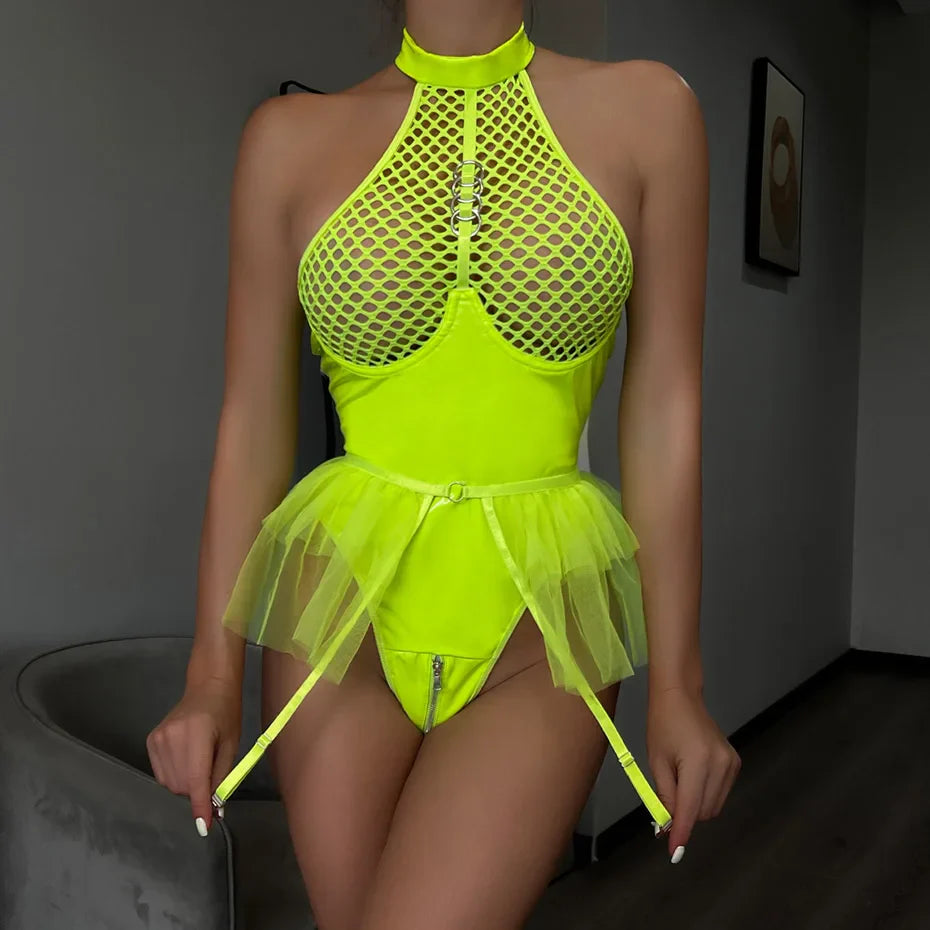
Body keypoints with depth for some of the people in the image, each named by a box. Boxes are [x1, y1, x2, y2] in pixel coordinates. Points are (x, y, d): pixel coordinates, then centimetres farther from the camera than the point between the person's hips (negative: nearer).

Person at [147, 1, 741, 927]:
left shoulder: (647, 108, 1)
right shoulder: (292, 136, 2)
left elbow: (665, 411, 0)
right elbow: (252, 422, 4)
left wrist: (676, 685, 0)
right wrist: (212, 678, 3)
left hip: (543, 619, -1)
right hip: (343, 607, 2)